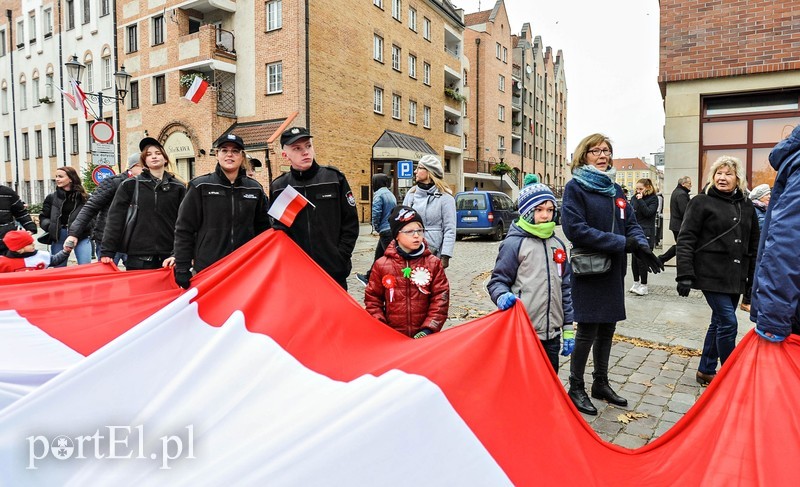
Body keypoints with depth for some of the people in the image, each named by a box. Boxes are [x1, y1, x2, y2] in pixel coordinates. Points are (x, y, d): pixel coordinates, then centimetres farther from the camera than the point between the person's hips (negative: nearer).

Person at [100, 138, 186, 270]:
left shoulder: (178, 188, 7)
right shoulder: (130, 185, 7)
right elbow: (115, 219, 4)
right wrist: (107, 252, -3)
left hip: (167, 258, 0)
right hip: (138, 258, 0)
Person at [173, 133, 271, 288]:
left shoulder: (255, 189, 8)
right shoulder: (200, 187, 1)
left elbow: (262, 229, 15)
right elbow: (184, 230, 1)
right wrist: (182, 268, -4)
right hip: (206, 270, -2)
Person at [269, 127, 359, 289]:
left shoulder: (334, 178, -1)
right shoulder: (278, 187, 5)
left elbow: (350, 223, 0)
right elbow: (277, 228, 13)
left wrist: (340, 258, -7)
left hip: (334, 271, -1)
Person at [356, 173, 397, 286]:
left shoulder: (379, 194, -12)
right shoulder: (390, 194, 15)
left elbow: (376, 213, -20)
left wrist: (376, 226, -1)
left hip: (386, 231, -9)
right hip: (392, 229, 9)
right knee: (379, 254, 20)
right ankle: (369, 278, 34)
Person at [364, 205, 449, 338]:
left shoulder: (433, 264, 0)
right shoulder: (382, 265, 0)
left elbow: (440, 297, -2)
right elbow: (372, 298, 5)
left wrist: (428, 329, -10)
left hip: (424, 337, 0)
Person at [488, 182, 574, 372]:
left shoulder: (558, 245, 12)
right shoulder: (514, 243, -7)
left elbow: (565, 288, 15)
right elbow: (498, 281, -4)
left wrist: (568, 329, 14)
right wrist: (502, 296, -26)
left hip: (552, 334, 6)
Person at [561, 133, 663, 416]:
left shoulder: (615, 190, 14)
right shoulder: (576, 187, -8)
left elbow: (631, 224, 11)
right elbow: (574, 228, -20)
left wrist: (641, 245, -12)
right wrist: (621, 243, -20)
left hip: (614, 270, 7)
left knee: (607, 329, 15)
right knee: (588, 330, 0)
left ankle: (601, 383, 30)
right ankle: (576, 388, 16)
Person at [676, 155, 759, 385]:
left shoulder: (746, 207, 12)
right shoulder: (701, 202, -4)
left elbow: (754, 246, 17)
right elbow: (686, 240, -9)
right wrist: (685, 275, -16)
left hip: (735, 277, 6)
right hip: (711, 275, -6)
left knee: (719, 322, 12)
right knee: (728, 322, -8)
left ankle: (706, 370, 24)